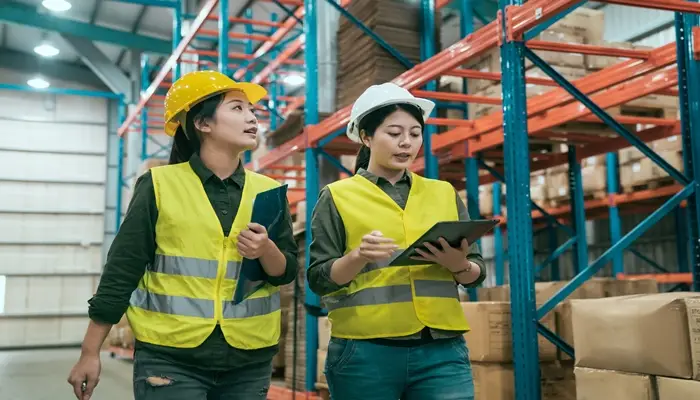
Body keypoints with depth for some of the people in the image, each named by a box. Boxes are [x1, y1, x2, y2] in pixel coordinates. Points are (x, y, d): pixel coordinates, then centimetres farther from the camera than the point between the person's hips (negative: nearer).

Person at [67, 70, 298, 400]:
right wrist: (90, 353, -1)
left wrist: (267, 251, -16)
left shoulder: (268, 191, 5)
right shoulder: (159, 185, -4)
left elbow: (287, 272, 6)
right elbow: (122, 271, -2)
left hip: (249, 360, 4)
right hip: (169, 358, -3)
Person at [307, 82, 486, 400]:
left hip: (441, 351, 3)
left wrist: (459, 264, -11)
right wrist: (358, 257, -20)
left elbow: (477, 272, 11)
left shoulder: (444, 194, 13)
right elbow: (319, 279, -1)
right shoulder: (338, 197, 4)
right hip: (364, 353, -2)